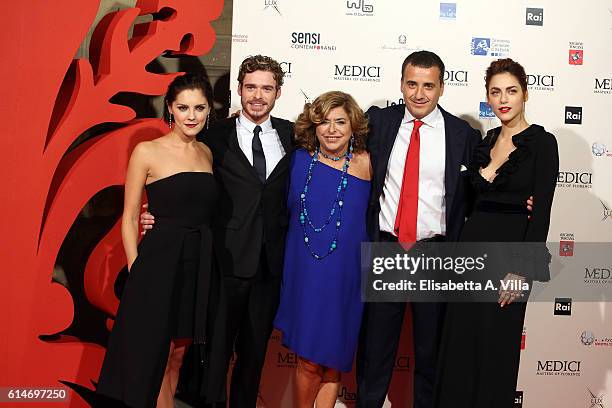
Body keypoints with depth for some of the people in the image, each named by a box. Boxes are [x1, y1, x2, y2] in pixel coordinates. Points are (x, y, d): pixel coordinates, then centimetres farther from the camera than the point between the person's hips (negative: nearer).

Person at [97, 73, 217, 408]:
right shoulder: (147, 152, -5)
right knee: (154, 354, 4)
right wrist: (135, 270, -9)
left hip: (198, 264, 5)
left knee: (177, 354, 16)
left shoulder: (207, 153, 10)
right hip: (159, 262, -5)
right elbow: (129, 218, -4)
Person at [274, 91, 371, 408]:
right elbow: (288, 209, 13)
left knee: (333, 362, 11)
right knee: (308, 360, 4)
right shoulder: (299, 159, 1)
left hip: (345, 277, 0)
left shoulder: (366, 163, -3)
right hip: (305, 274, 0)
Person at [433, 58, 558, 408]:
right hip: (472, 245, 6)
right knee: (460, 342, 11)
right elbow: (470, 197, 11)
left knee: (497, 346, 5)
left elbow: (542, 211, -12)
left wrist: (521, 271, -17)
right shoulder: (487, 141, 11)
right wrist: (491, 165, -6)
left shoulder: (541, 142, -7)